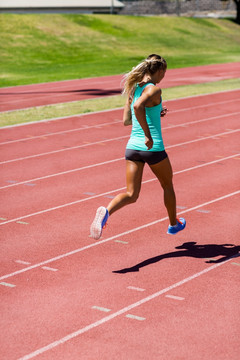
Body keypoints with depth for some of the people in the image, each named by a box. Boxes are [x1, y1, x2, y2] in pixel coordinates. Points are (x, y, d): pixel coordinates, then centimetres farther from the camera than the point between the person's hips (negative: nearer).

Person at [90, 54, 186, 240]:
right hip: (153, 148, -6)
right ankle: (174, 224, 40)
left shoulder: (133, 89, 11)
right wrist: (148, 135, -27)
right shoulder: (154, 90, -11)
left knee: (131, 195, 2)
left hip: (132, 146, 6)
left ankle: (105, 212, -27)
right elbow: (138, 106, -32)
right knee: (167, 185, 21)